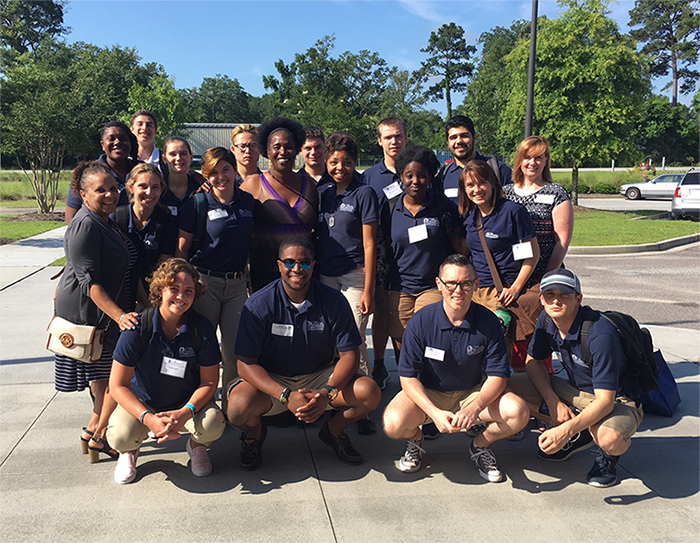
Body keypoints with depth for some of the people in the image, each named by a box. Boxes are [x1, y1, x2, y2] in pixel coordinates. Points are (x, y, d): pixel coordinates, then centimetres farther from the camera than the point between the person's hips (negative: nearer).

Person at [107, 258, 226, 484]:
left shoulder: (202, 328, -15)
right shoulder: (138, 328, -18)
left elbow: (209, 381, -11)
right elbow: (118, 385, -15)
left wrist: (185, 412, -30)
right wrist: (148, 418, -30)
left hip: (188, 402, 1)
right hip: (142, 403, -1)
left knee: (213, 424, -30)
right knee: (120, 436, -31)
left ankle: (196, 446, 10)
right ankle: (129, 450, 10)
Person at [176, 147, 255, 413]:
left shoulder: (248, 202, 6)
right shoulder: (197, 204, -5)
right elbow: (181, 249, -2)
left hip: (237, 284, 4)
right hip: (204, 282, -3)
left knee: (235, 352, 4)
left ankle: (229, 405, 22)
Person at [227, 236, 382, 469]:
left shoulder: (334, 302, -9)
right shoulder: (258, 305, -14)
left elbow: (349, 355, -9)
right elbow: (246, 363, -16)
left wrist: (328, 393, -29)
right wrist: (286, 396, -31)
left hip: (319, 377, 2)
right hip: (271, 381, -1)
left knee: (370, 393, -23)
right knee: (239, 408, -32)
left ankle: (333, 431, 12)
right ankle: (255, 433, 9)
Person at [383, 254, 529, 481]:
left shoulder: (488, 322, -13)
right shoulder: (421, 321, -17)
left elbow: (497, 376, -11)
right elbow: (408, 377, -15)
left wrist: (474, 408, -31)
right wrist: (435, 413, -29)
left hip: (474, 393, 2)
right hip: (427, 394, -1)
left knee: (518, 413, -24)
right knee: (394, 424, -30)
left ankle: (481, 445, 9)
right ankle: (415, 438, 10)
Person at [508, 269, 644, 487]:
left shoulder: (601, 334, -32)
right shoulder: (547, 321, -11)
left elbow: (605, 401, -34)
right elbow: (533, 361, 2)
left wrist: (566, 430, -45)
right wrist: (553, 402, -14)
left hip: (618, 401, -6)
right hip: (577, 392, 7)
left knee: (610, 438, -40)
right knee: (513, 386, -10)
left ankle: (607, 455, 2)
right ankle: (580, 435, 8)